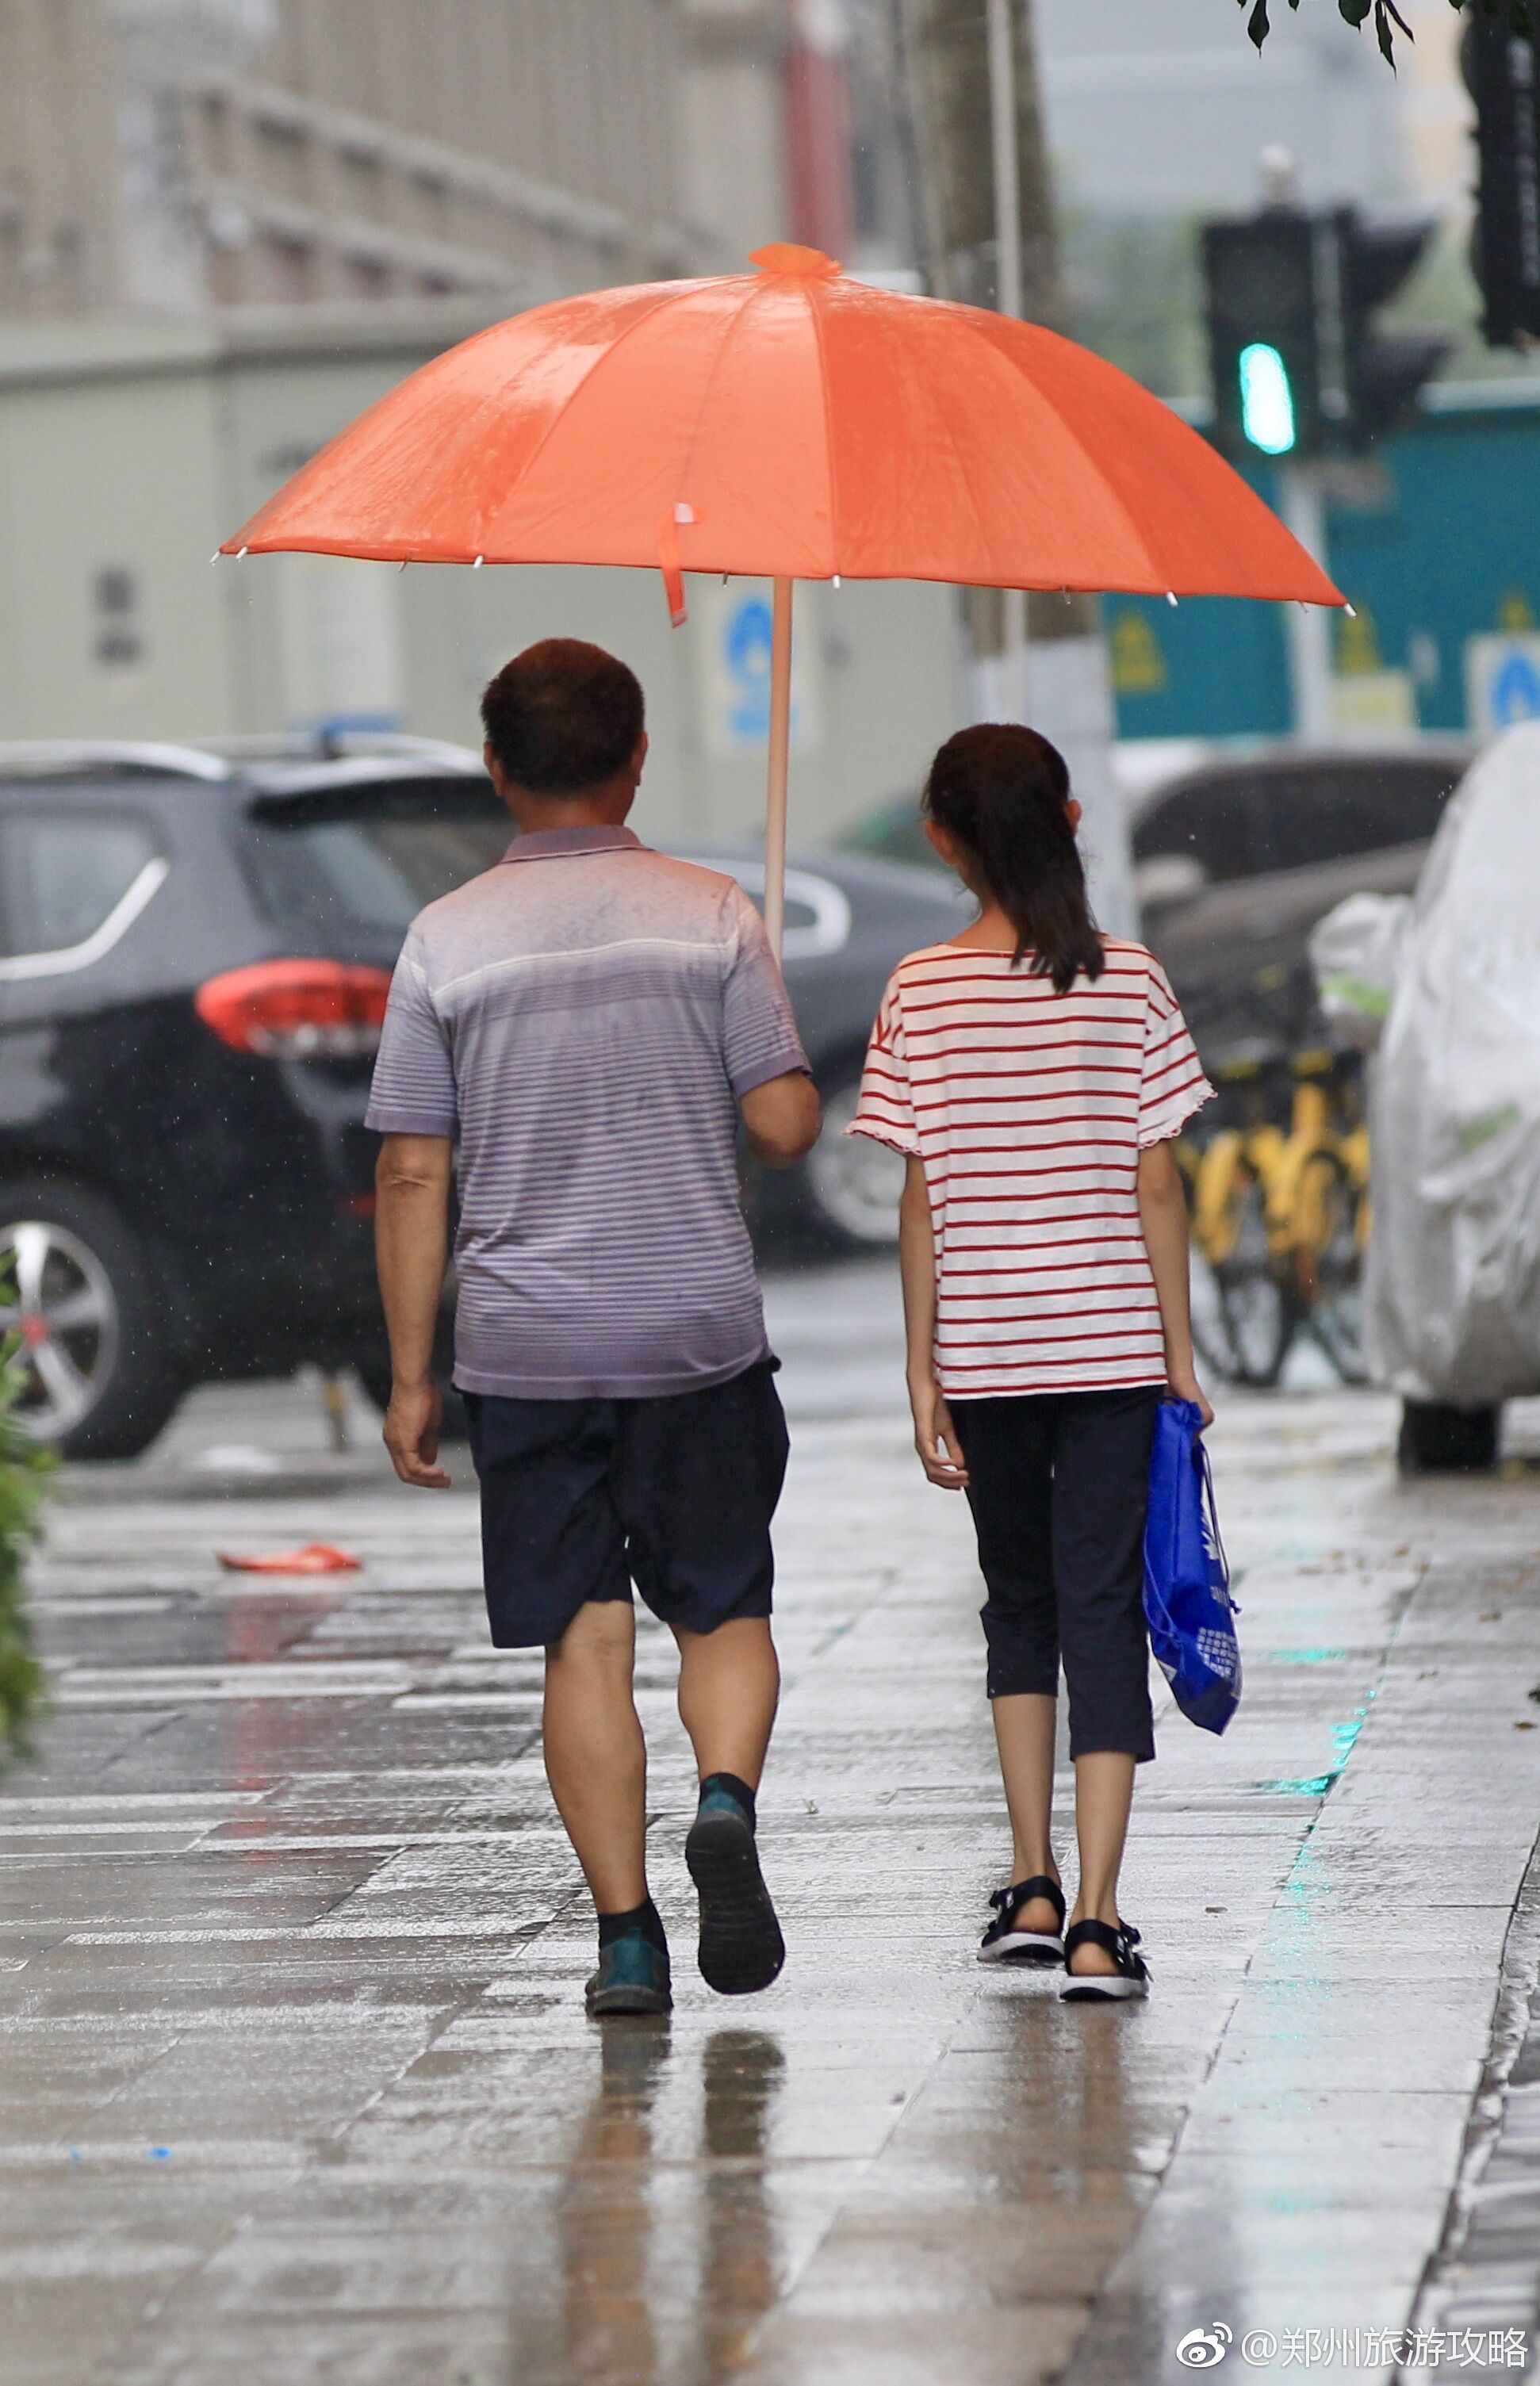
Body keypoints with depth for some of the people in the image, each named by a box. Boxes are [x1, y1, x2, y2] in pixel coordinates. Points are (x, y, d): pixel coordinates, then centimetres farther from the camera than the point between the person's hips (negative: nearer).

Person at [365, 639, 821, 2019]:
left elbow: (412, 1175, -1)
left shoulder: (446, 940, -1)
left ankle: (626, 1938, 2)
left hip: (524, 1347, 0)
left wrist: (411, 1377, 5)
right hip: (698, 1334, 0)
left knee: (585, 1640, 5)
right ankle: (726, 1802, -16)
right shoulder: (711, 917, -2)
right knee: (725, 1609, 12)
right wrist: (792, 1074, 19)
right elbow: (784, 1128, -5)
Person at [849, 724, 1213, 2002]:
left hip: (982, 1352, 1)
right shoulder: (1130, 982, -3)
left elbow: (921, 1201, -3)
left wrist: (923, 1370, 2)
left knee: (1021, 1603, 19)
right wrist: (1181, 1353, 4)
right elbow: (1156, 1184, -3)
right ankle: (1097, 1924, -6)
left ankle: (1032, 1885, 16)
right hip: (1112, 1344, -1)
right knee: (1101, 1611, 1)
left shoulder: (922, 993, -4)